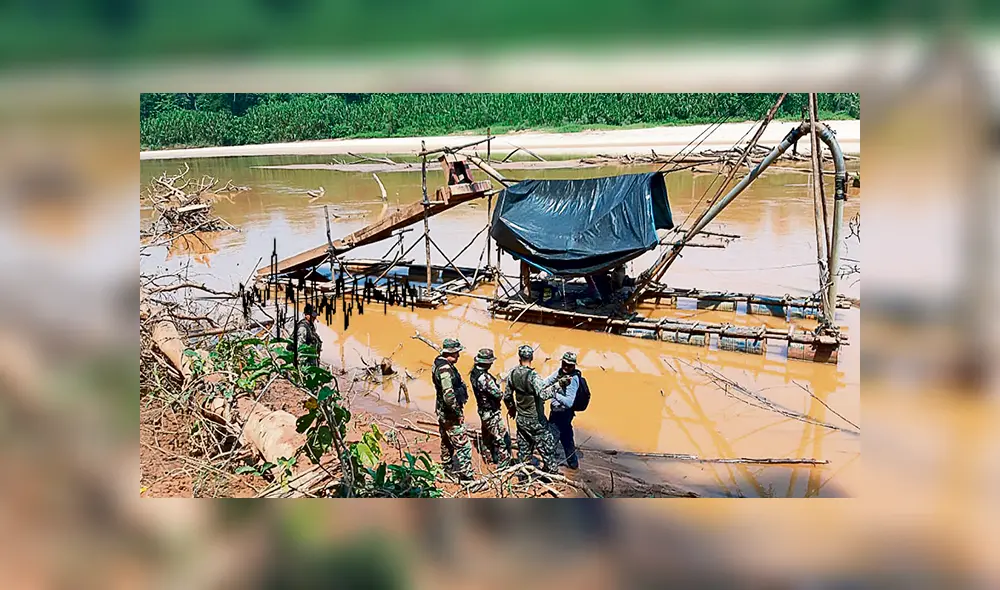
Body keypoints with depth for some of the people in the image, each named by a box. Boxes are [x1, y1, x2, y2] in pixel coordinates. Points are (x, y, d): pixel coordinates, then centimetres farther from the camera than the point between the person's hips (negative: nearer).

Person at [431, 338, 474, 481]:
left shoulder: (440, 364, 7)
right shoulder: (445, 369, -25)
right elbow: (449, 396, -29)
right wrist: (459, 413, -20)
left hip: (442, 411, 11)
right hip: (449, 413, -11)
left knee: (447, 441, 24)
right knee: (462, 444, -7)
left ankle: (448, 469, 39)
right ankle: (465, 475, -4)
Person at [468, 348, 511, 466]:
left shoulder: (474, 373, -2)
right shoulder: (485, 378, -31)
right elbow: (498, 394, -26)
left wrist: (496, 383, -2)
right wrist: (503, 394, -5)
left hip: (483, 410, 10)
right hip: (491, 412, -10)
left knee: (488, 435, 26)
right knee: (502, 439, -1)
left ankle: (488, 457, 42)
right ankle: (504, 464, 5)